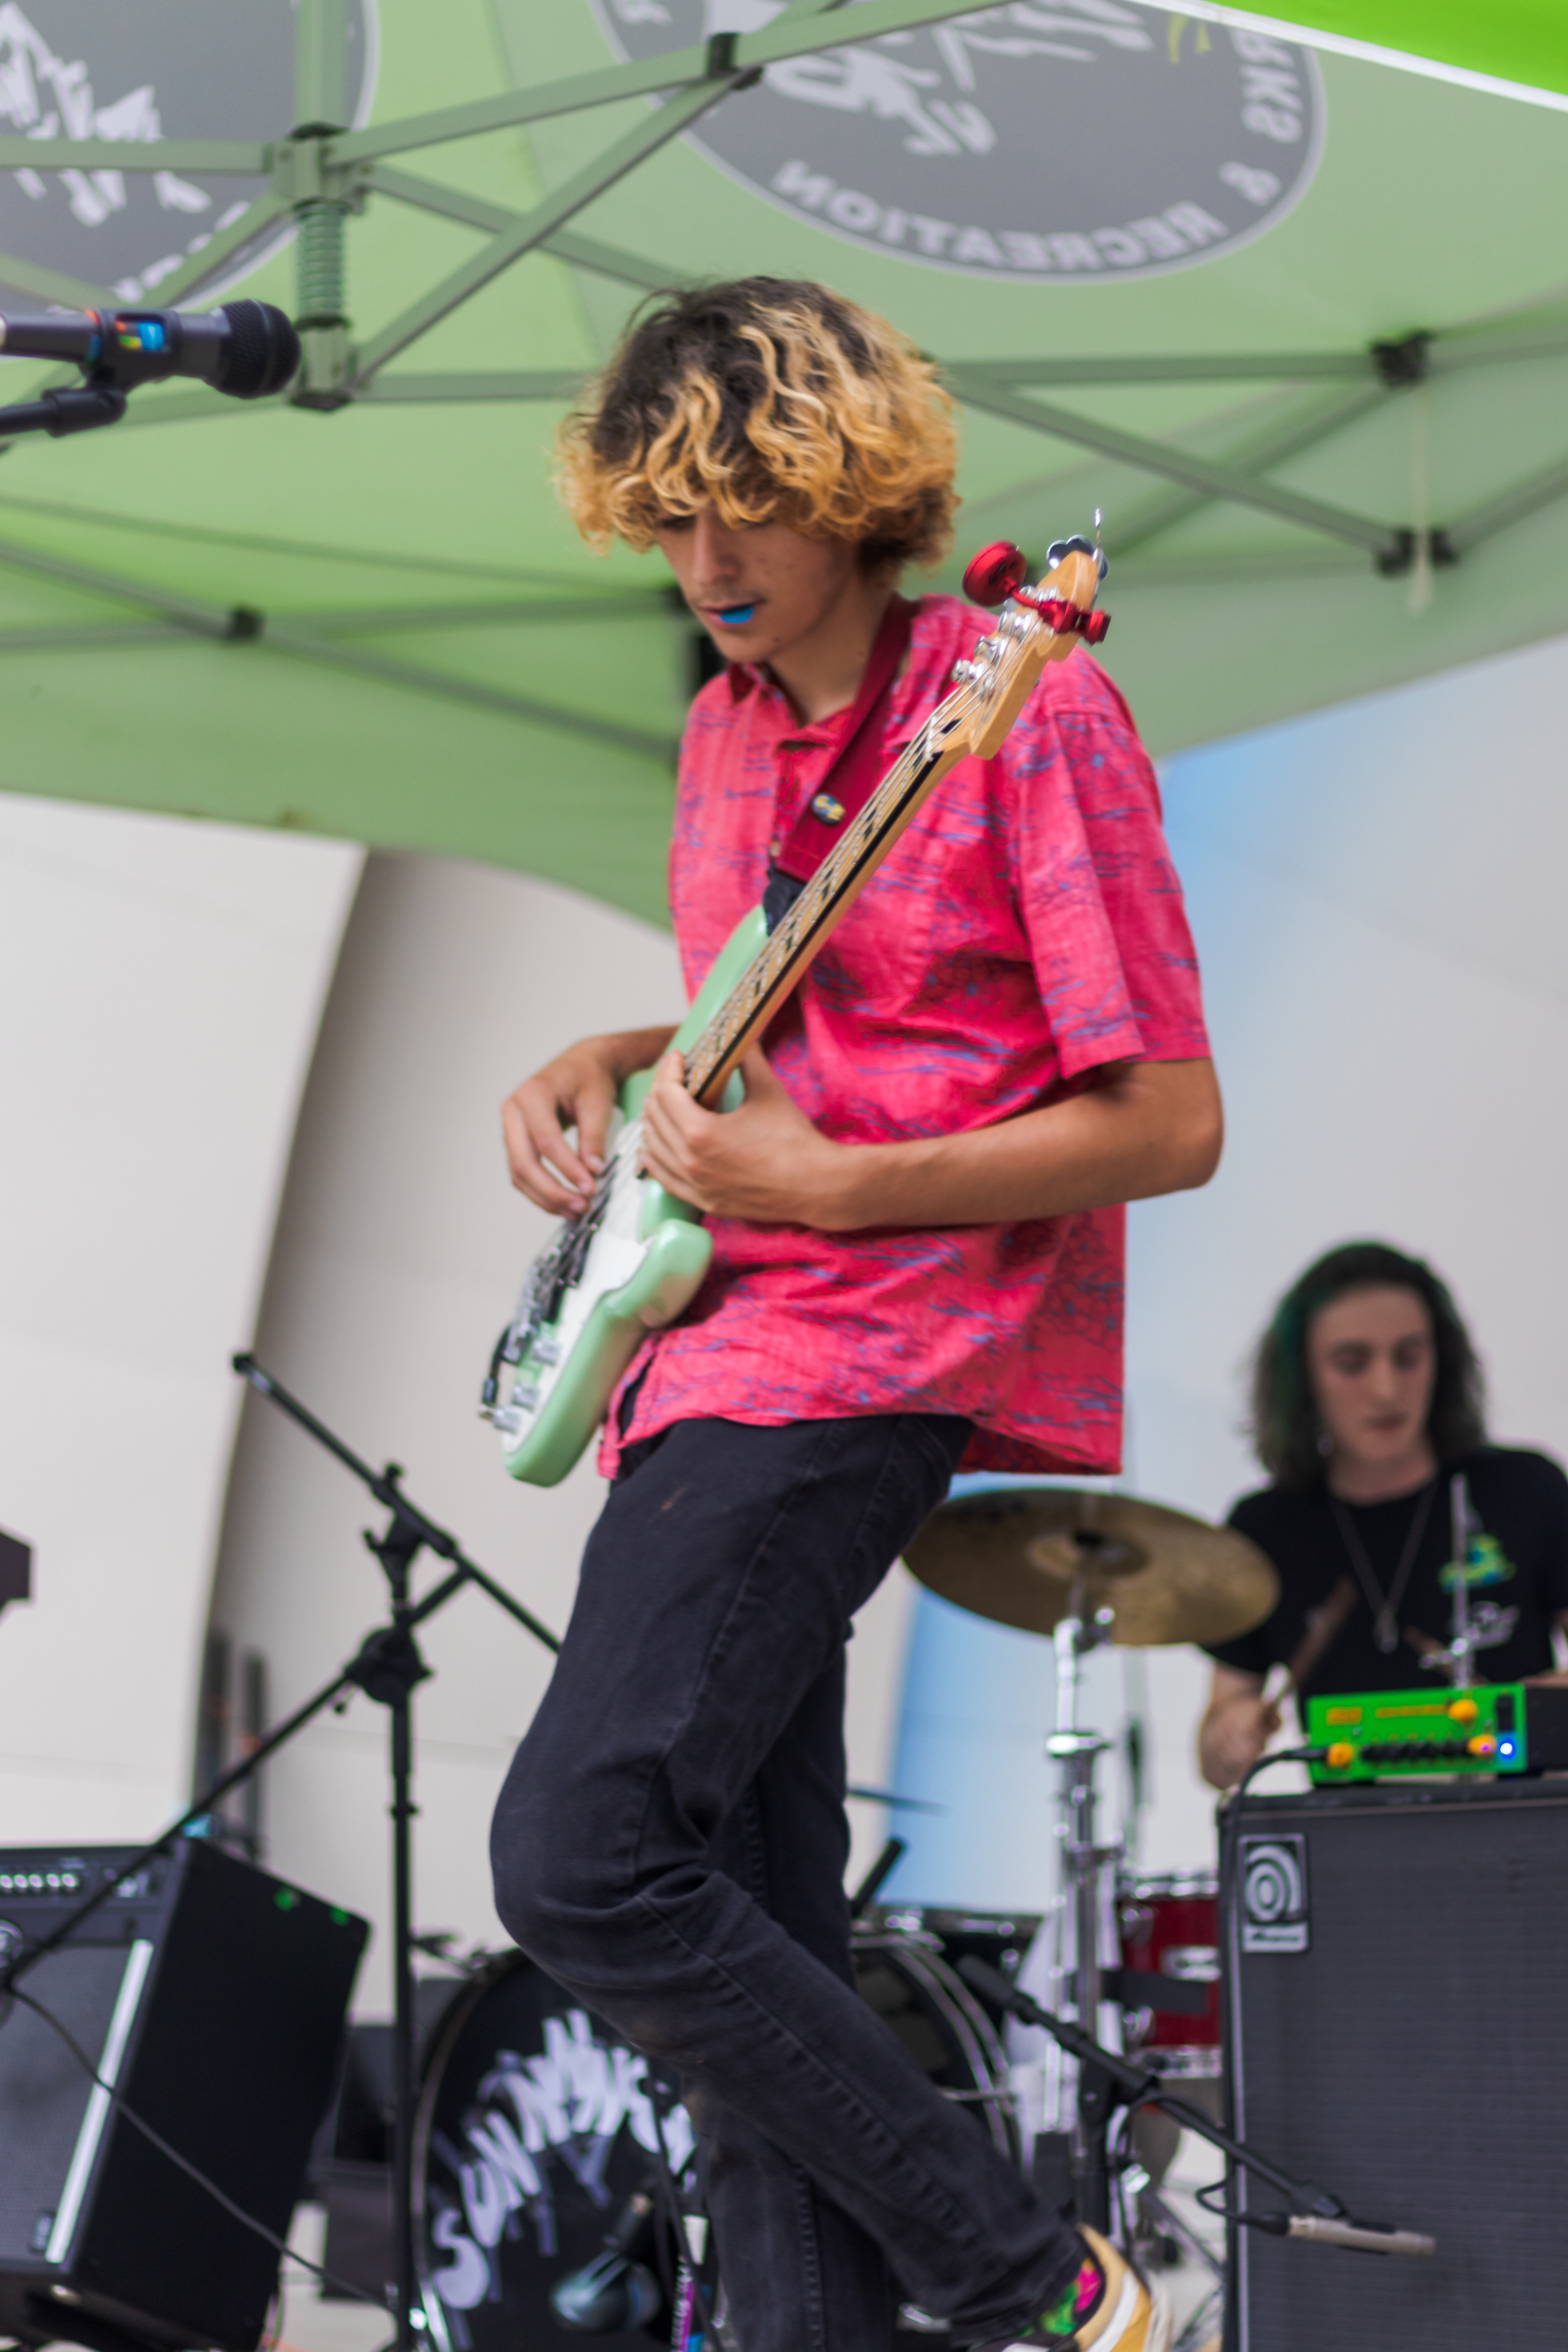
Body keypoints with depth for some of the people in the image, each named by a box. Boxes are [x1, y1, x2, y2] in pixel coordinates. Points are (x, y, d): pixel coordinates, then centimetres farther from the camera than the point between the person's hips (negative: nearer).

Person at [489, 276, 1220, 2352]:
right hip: (729, 1351, 9)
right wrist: (606, 1069, 11)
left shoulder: (1030, 712, -9)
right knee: (761, 1947, 7)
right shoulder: (731, 727, 15)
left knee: (581, 1860, -20)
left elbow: (1170, 1125, -13)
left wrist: (827, 1187, -19)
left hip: (894, 1347, -9)